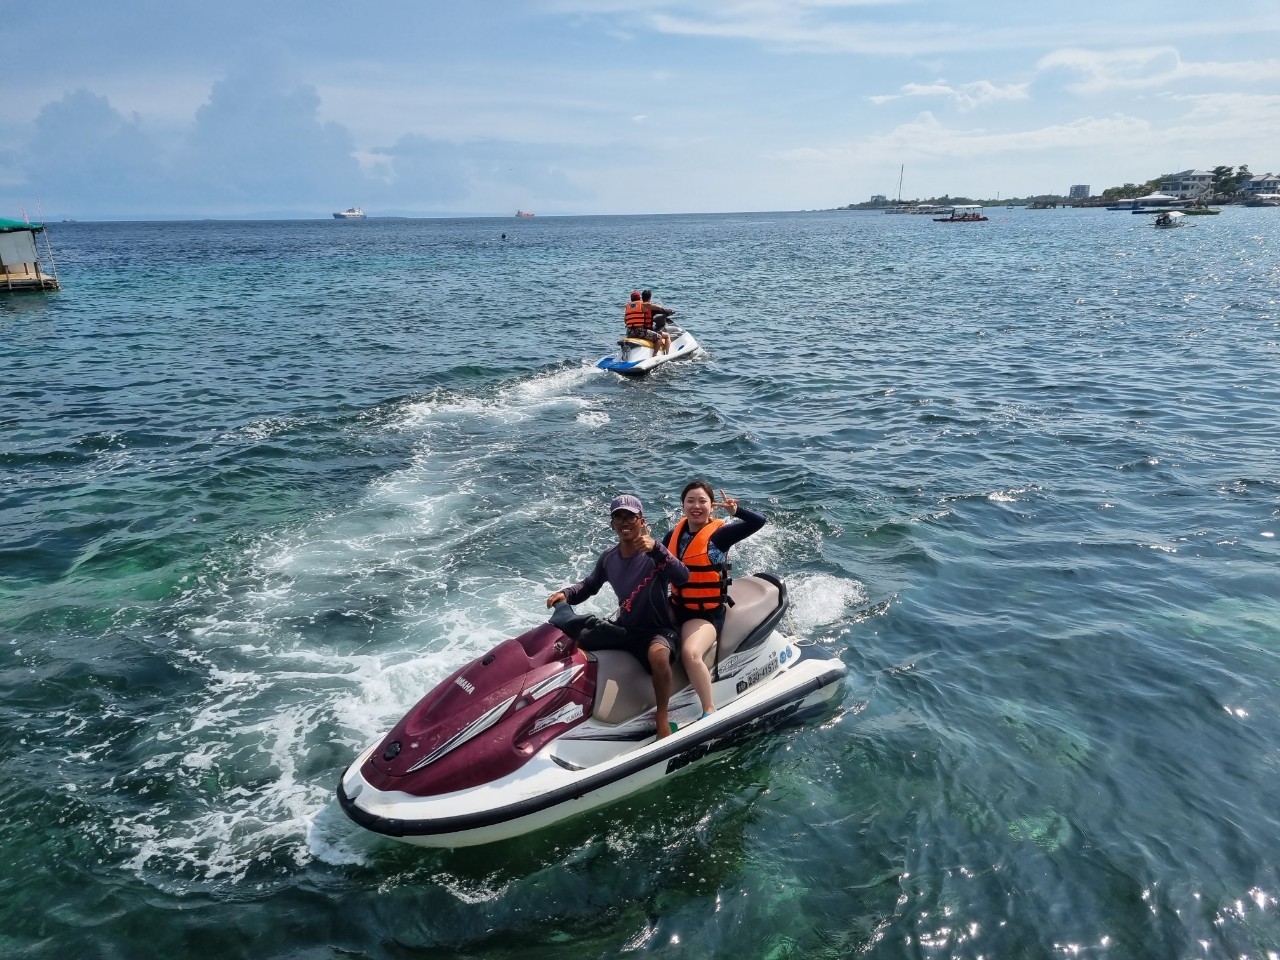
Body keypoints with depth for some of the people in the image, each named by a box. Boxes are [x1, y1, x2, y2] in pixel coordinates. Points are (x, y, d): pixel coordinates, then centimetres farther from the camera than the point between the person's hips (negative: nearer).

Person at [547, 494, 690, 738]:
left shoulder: (654, 553, -14)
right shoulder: (608, 558, 3)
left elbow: (682, 578, -31)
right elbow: (589, 585, 18)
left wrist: (656, 549, -44)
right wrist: (566, 594, -3)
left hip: (658, 630, -6)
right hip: (623, 629, 7)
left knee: (658, 654, -41)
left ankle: (662, 719, -24)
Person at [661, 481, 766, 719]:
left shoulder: (720, 534, -9)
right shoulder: (674, 534, 6)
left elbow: (759, 521, -18)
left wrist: (736, 510, -27)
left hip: (708, 613, -7)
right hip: (676, 607, 7)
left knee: (690, 653, -31)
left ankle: (710, 710, -11)